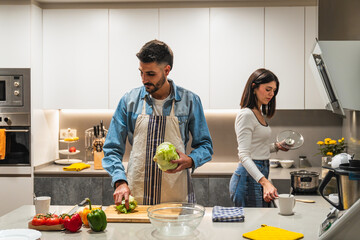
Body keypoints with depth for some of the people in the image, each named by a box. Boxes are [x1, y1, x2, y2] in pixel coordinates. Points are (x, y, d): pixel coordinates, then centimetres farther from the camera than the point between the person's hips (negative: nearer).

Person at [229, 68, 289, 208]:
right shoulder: (246, 115, -15)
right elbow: (244, 155, -23)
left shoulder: (260, 113, 15)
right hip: (249, 179, -10)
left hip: (259, 176, 10)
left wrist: (276, 146, 12)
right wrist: (264, 182, -34)